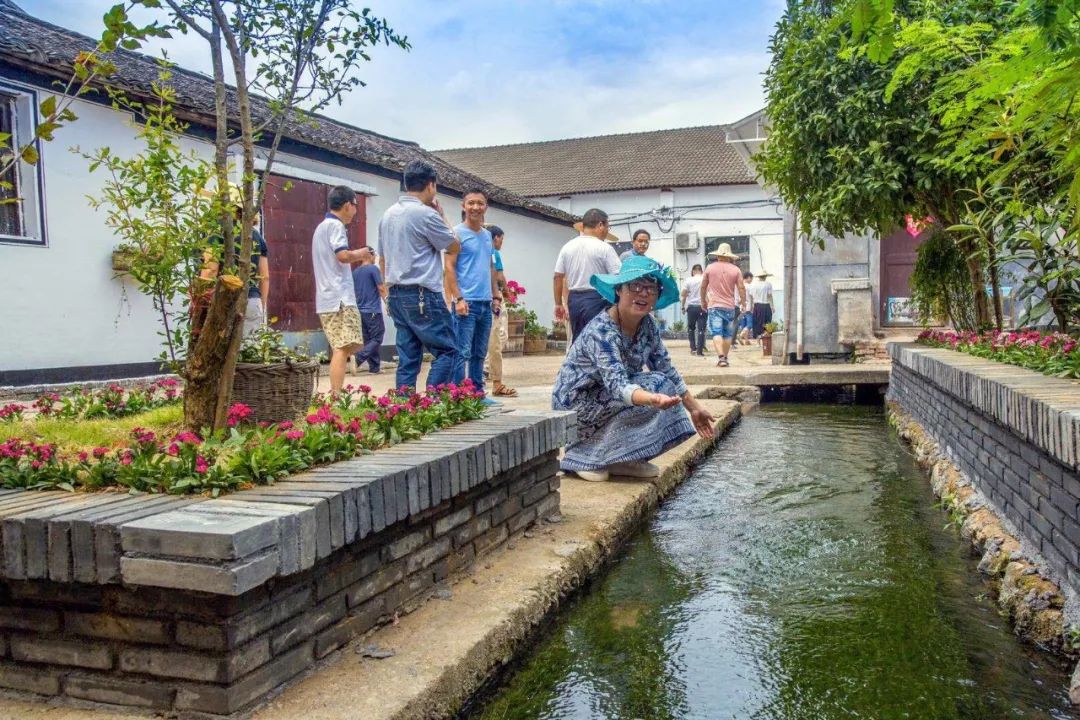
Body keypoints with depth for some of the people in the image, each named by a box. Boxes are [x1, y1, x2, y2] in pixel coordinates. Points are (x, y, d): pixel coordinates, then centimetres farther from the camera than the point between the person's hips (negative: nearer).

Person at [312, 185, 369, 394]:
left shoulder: (321, 226, 23)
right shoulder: (335, 225, -7)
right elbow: (343, 255, -20)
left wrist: (354, 256, 28)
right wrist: (360, 254, -2)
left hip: (326, 299, 10)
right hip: (340, 297, -10)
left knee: (339, 349, 10)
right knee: (343, 348, -14)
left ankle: (334, 396, 10)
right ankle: (336, 398, -20)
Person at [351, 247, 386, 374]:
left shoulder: (355, 272, 12)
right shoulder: (373, 269, -8)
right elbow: (381, 288, -12)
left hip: (360, 311, 7)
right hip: (373, 311, -7)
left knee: (368, 340, 9)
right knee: (377, 339, -3)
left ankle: (374, 367, 9)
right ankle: (357, 358, -19)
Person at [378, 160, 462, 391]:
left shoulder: (388, 214, 14)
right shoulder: (426, 214, -11)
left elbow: (382, 260, 18)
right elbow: (454, 247, 0)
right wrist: (443, 217, 11)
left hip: (395, 294, 8)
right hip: (423, 295, -8)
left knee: (407, 357, 8)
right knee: (447, 351, -3)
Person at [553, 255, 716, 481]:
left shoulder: (648, 326, -5)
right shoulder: (601, 331, -29)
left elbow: (668, 372, 4)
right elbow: (616, 385, -41)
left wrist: (695, 408, 0)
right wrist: (653, 399, -58)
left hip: (605, 399, 8)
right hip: (575, 405, -8)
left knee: (662, 385, -6)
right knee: (655, 385, -20)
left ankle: (619, 460, 2)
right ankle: (585, 457, -10)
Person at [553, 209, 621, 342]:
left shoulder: (567, 247, 7)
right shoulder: (604, 248, -8)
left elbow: (558, 277, 10)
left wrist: (558, 304, 18)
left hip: (574, 299, 5)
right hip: (597, 300, -5)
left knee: (577, 341, 12)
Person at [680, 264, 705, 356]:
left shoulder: (689, 280, 0)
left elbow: (683, 295, 1)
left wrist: (683, 307, 11)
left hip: (691, 306, 0)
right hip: (702, 307, 0)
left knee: (691, 328, 14)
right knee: (701, 329, 0)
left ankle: (693, 348, 9)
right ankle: (700, 350, -4)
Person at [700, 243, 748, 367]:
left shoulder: (710, 268, 3)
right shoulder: (735, 269, 2)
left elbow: (703, 287, 11)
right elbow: (741, 288, 1)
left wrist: (703, 301, 25)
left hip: (714, 306, -1)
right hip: (730, 306, 1)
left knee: (716, 333, -6)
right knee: (727, 334, 12)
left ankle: (721, 357, -21)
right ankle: (725, 358, 16)